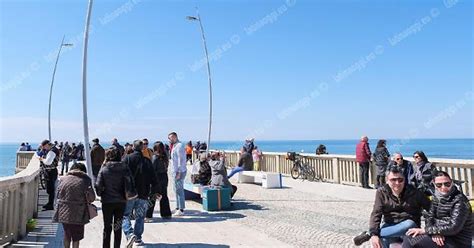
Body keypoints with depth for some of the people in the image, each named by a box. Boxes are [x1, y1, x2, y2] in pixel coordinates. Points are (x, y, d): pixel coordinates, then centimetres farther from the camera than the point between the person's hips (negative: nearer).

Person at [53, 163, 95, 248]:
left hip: (63, 212, 4)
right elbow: (91, 198, -11)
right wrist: (86, 202, 9)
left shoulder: (63, 178, 6)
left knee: (67, 234, 23)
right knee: (76, 237, 9)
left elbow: (58, 195, 10)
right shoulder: (85, 180, -6)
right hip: (77, 214, -4)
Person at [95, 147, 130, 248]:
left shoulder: (104, 169, -10)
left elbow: (98, 186, -11)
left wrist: (100, 194, 8)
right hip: (121, 202, 1)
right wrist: (126, 196, 7)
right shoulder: (124, 169, -8)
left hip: (107, 202, -1)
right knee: (118, 228, 14)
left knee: (107, 228, 12)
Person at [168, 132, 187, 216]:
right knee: (177, 189, 15)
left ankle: (181, 209, 0)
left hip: (179, 171, -10)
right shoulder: (174, 146, 15)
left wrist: (178, 172, -21)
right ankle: (178, 208, 24)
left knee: (179, 190, -6)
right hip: (176, 171, 10)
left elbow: (181, 160, -20)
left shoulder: (179, 146, -15)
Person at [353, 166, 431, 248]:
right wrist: (374, 234, -27)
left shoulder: (413, 192, -7)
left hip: (408, 226, 1)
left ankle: (368, 234, -28)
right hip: (390, 225, -1)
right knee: (382, 241, -33)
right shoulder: (382, 192, -6)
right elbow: (376, 214, -12)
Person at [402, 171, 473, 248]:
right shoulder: (437, 198, 7)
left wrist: (424, 230, -23)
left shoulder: (460, 200, -17)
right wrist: (435, 232, -19)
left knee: (410, 241, -20)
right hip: (444, 236, 7)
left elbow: (453, 227, -26)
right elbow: (429, 218, 4)